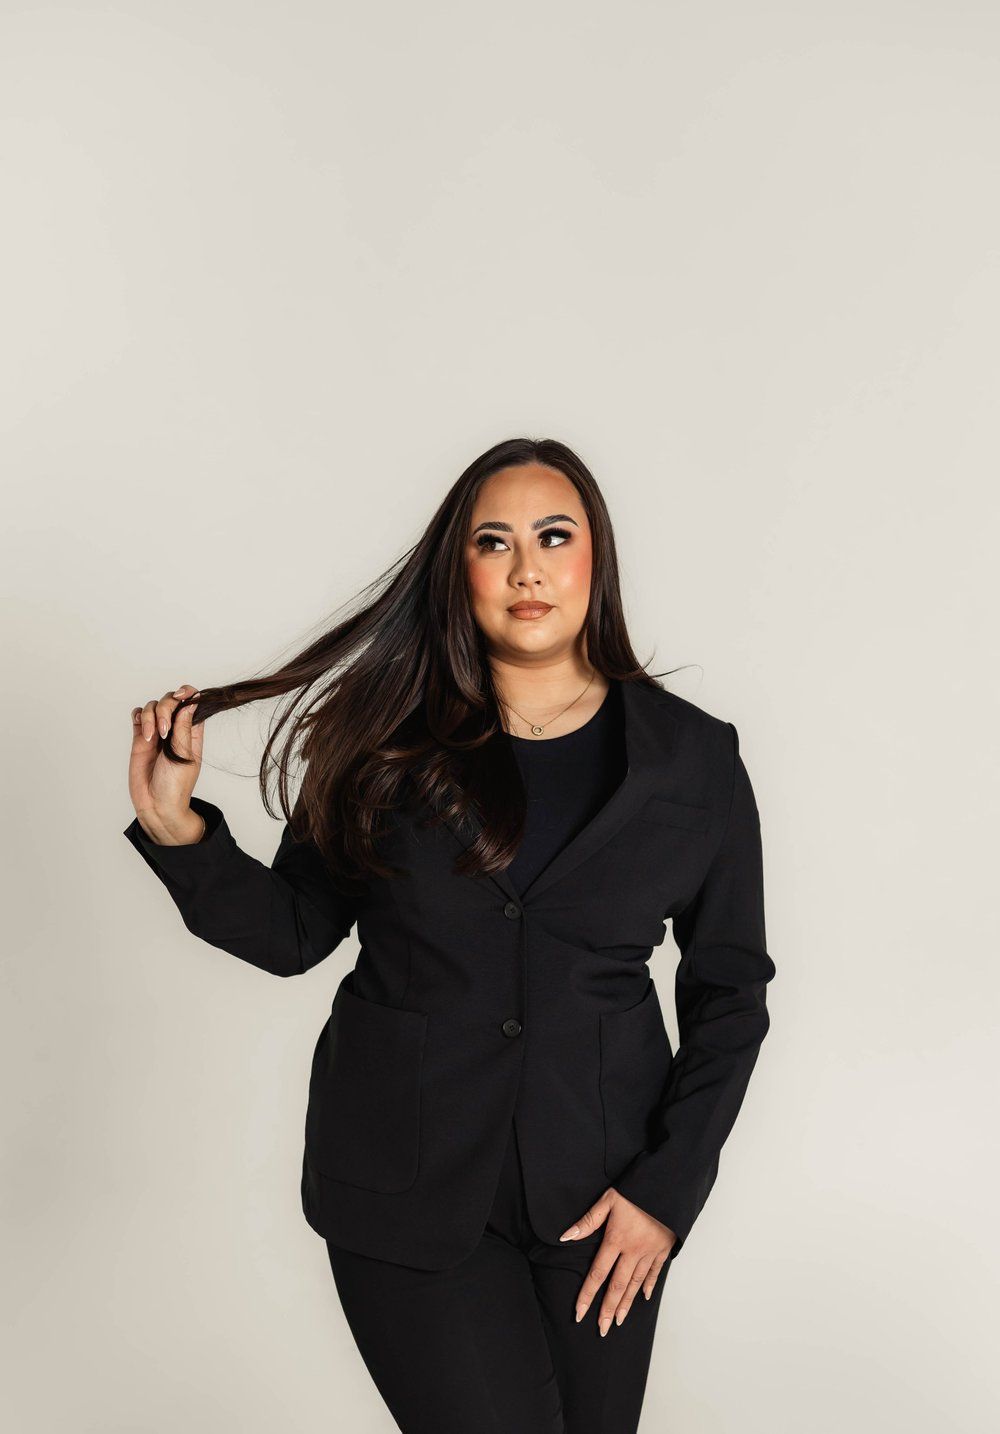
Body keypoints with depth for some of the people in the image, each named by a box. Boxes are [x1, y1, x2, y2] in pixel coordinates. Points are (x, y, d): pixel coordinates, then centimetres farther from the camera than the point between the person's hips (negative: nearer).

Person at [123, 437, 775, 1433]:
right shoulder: (391, 738, -3)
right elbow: (294, 933, 3)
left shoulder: (693, 758, -2)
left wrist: (667, 1188, -3)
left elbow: (728, 993, 3)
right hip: (407, 1185, -1)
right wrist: (176, 829, -12)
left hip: (597, 1184, 2)